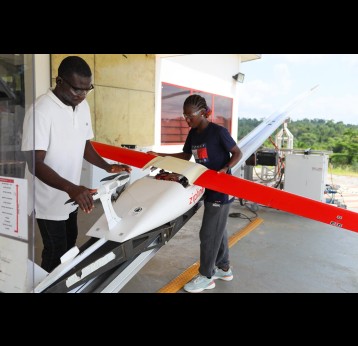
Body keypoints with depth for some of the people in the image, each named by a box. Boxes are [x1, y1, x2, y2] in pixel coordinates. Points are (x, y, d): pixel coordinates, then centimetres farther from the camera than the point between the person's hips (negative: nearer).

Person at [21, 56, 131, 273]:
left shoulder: (83, 106, -1)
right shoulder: (41, 111, -23)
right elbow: (35, 163, -26)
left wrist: (108, 167, -7)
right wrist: (70, 187, -40)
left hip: (70, 196, 7)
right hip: (49, 199, -7)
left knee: (69, 245, 23)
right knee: (56, 253, 6)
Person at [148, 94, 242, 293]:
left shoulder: (218, 132, -16)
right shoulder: (193, 133, 5)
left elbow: (238, 153, -9)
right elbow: (186, 155, 14)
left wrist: (225, 168, -25)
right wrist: (161, 156, 6)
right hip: (208, 187, 8)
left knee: (208, 233, -1)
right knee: (217, 229, 18)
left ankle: (206, 277, 15)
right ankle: (224, 268, 34)